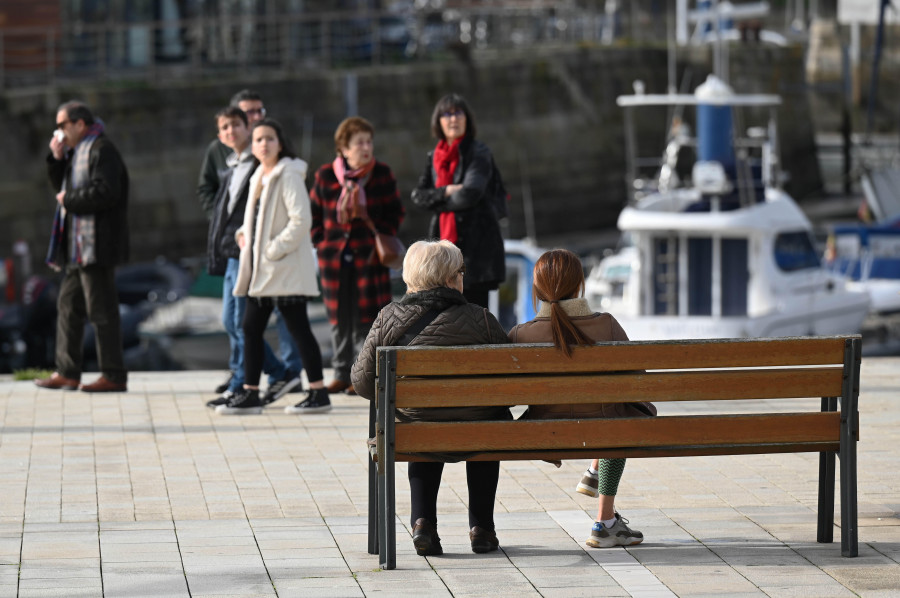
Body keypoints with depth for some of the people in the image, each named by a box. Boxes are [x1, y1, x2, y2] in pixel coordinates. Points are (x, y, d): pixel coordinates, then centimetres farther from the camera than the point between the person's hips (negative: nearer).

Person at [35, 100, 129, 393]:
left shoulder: (101, 150, -13)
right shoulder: (78, 151, 17)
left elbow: (105, 192, -23)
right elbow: (63, 185, 23)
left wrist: (70, 200, -13)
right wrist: (57, 159, 8)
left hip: (97, 245, -11)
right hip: (78, 245, 11)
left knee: (101, 309, -7)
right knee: (68, 304, 13)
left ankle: (114, 376, -4)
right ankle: (67, 372, 17)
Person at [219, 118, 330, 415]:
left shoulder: (289, 176, -12)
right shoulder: (260, 177, 15)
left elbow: (301, 220, -20)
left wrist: (275, 249, -19)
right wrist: (243, 234, 8)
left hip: (287, 268, -9)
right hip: (261, 268, 9)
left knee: (297, 326, -6)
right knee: (251, 327, 9)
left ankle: (319, 394, -2)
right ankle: (250, 393, 16)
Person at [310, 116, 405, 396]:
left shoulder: (382, 174, -1)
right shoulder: (325, 176, 1)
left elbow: (395, 213, 5)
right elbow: (314, 214, 12)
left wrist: (381, 238, -4)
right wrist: (321, 243, 4)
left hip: (369, 255, -2)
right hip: (335, 255, 2)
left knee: (366, 317, -3)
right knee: (339, 317, 6)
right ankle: (342, 373, 15)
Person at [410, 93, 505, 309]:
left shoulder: (478, 153, -4)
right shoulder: (435, 157, 15)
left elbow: (469, 194, -16)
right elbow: (418, 195, 6)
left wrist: (437, 202, -3)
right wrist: (446, 192, -12)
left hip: (475, 241, -6)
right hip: (444, 239, 6)